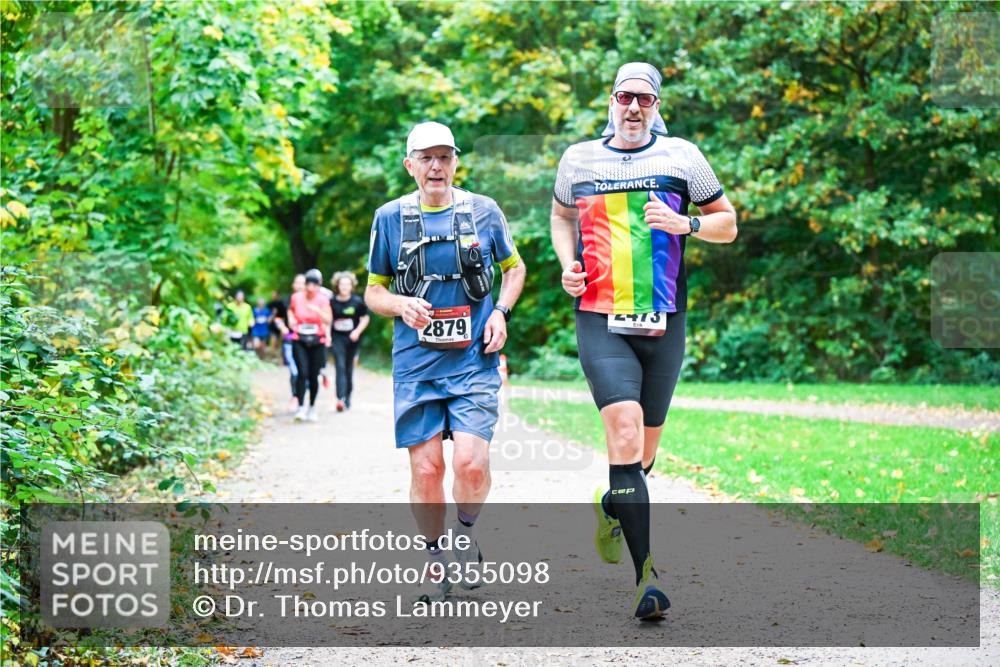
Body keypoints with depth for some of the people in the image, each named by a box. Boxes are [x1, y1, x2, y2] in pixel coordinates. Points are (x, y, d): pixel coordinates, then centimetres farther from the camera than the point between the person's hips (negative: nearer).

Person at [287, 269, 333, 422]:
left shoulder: (323, 299, -3)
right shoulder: (296, 297, 1)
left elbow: (328, 320, -12)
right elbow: (291, 309, 23)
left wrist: (317, 310, -26)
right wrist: (291, 318, 3)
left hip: (317, 342, 0)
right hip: (300, 341, 0)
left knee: (313, 376, 3)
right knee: (302, 373, -15)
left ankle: (312, 408, 20)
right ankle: (301, 408, -13)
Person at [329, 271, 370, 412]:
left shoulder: (357, 302, -2)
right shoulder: (332, 302, -3)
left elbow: (365, 318, 6)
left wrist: (358, 331, -8)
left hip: (352, 339, 1)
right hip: (337, 338, -1)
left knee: (349, 369, 9)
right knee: (340, 367, -14)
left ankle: (347, 399, 22)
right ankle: (340, 399, -23)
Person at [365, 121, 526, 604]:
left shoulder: (484, 211, 3)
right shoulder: (390, 218, 3)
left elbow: (514, 267, 19)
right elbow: (373, 292, 11)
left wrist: (500, 312, 1)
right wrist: (401, 305, -11)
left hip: (474, 360, -1)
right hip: (416, 363, 1)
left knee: (471, 461, -15)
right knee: (426, 468, -1)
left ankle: (467, 533, 14)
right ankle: (435, 560, 18)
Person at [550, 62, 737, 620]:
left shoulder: (681, 156, 6)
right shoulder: (579, 158, 9)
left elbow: (727, 223, 12)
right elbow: (562, 214, 27)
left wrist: (685, 225, -8)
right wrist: (568, 263, 8)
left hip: (663, 324, 1)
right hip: (601, 321, -1)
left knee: (644, 451, 10)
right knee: (625, 433, -20)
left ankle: (612, 506, 45)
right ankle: (647, 576, -20)